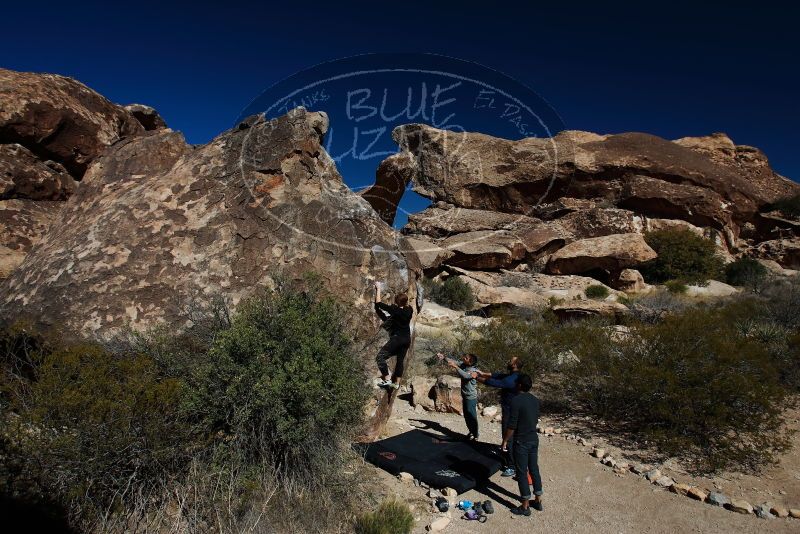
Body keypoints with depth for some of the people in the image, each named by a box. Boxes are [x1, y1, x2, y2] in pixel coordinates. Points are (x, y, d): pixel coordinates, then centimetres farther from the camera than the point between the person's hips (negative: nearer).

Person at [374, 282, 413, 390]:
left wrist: (378, 289, -7)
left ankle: (386, 380, -6)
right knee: (400, 360, 15)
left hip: (397, 338, -7)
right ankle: (396, 383, 21)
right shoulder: (409, 310, -1)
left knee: (380, 357, -3)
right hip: (407, 339, 7)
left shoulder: (395, 310, -17)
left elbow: (378, 303, -14)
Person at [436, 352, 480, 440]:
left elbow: (465, 375, -41)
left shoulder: (474, 371, -24)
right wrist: (443, 357, -16)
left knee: (472, 417, 1)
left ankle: (475, 436, 13)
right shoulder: (463, 365, -3)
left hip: (471, 398, -8)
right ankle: (471, 432, 34)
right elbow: (454, 361, -2)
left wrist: (455, 367, -41)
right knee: (466, 416, 19)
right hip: (465, 396, 8)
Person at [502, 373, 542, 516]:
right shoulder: (535, 400, 3)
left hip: (521, 442, -7)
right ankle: (538, 501, 29)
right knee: (534, 469, 18)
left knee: (522, 473, 3)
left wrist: (505, 440, -8)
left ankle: (525, 507, 11)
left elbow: (512, 425, -19)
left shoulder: (516, 400, -20)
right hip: (534, 440, 7)